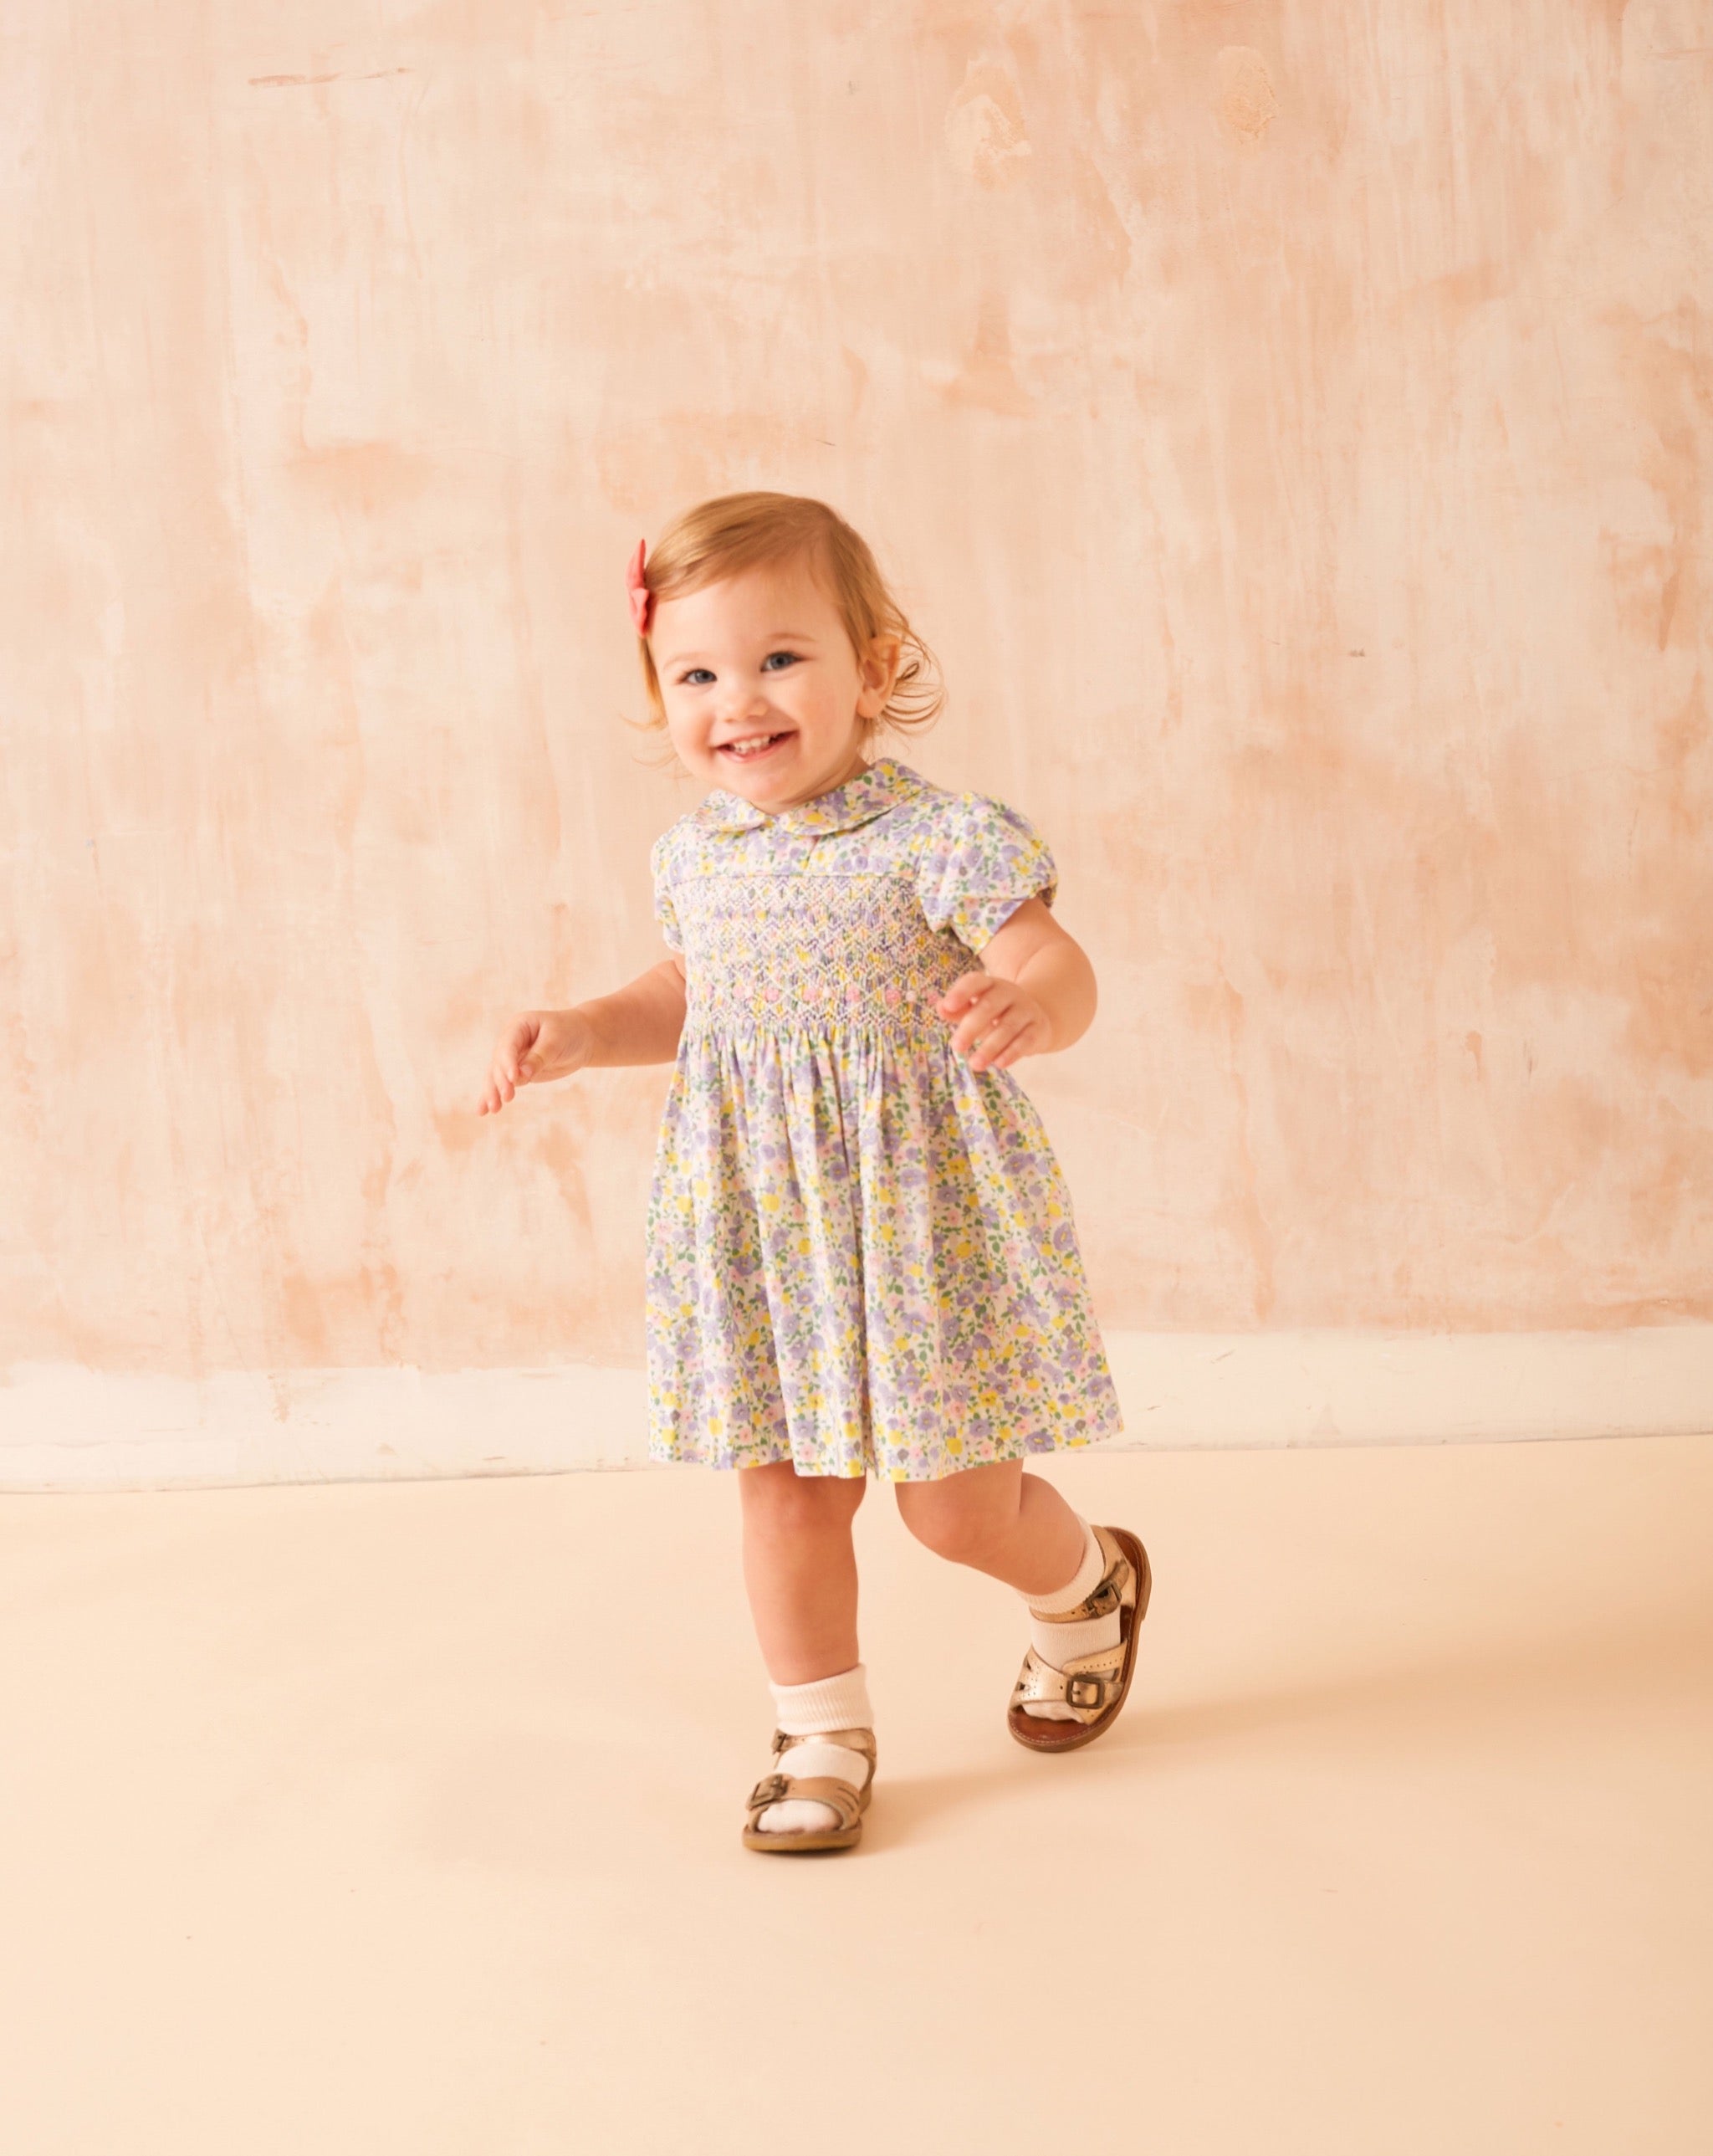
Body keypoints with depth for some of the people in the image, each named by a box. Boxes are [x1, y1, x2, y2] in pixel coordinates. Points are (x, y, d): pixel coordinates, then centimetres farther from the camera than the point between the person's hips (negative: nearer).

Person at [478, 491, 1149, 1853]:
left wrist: (1028, 1005, -45)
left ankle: (1090, 1586, 37)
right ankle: (823, 1738, 25)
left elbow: (1062, 972, -22)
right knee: (785, 1489, 8)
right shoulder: (695, 856, 3)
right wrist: (583, 1035, 5)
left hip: (923, 1217, -5)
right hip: (759, 1231, 5)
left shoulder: (938, 840, -16)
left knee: (955, 1505, 4)